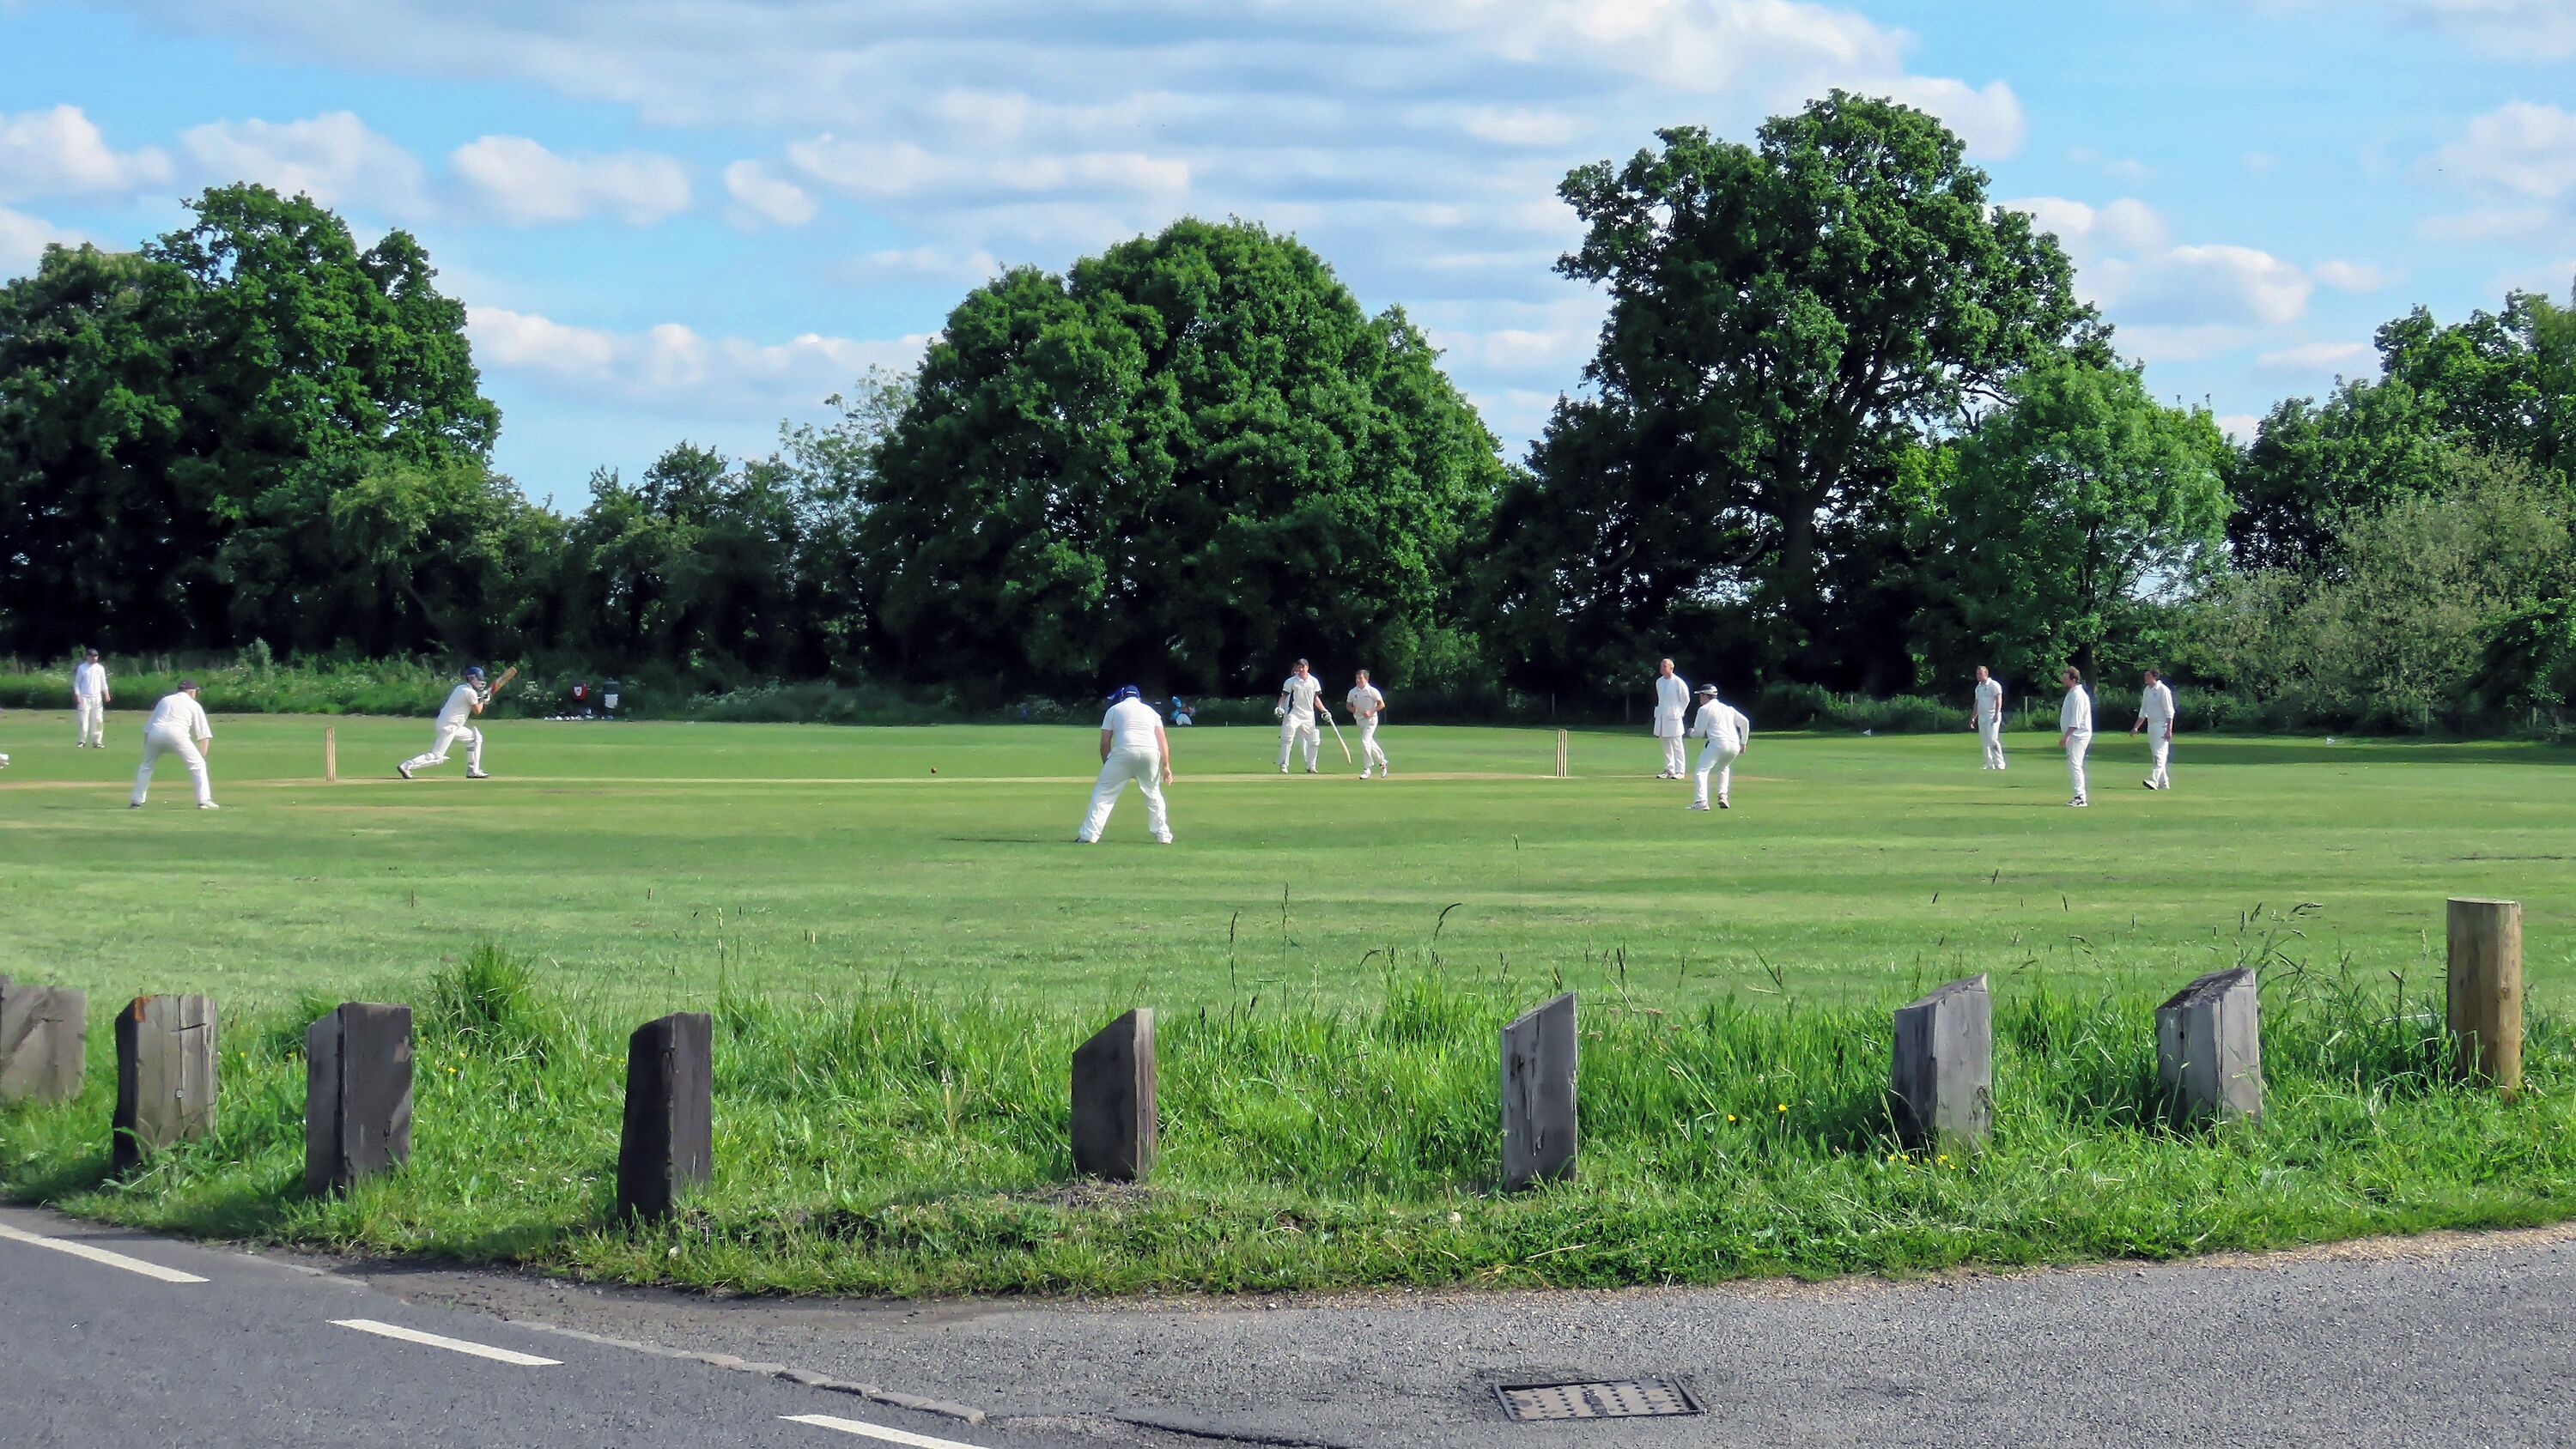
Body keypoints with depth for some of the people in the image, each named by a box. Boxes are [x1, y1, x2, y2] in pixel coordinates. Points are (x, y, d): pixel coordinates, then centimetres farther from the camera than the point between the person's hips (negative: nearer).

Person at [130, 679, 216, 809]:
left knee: (146, 766, 25)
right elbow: (203, 735, 15)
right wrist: (201, 756, 17)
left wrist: (147, 752, 27)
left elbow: (147, 728, 27)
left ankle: (136, 801, 23)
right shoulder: (194, 705, 22)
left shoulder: (164, 700, 32)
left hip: (155, 733, 4)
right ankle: (204, 801, -8)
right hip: (176, 733, -4)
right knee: (197, 764, 3)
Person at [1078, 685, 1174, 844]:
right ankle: (1163, 835, 20)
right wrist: (1166, 766, 7)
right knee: (1153, 794, 22)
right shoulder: (1150, 710, 26)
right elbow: (1162, 739, 13)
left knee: (1103, 792, 3)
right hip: (1151, 753, 3)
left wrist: (1106, 764, 22)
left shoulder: (1114, 709, 20)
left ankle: (1089, 835, -7)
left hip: (1124, 752, -3)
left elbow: (1105, 742, 13)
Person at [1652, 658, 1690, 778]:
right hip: (1661, 717, 6)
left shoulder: (1678, 682, -8)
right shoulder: (1659, 682, 10)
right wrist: (1658, 712, 13)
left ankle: (1679, 771, -2)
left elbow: (1685, 699, 0)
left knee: (1676, 745, -4)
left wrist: (1680, 712, -3)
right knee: (1666, 746, 9)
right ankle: (1669, 770, 15)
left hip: (1673, 717, -6)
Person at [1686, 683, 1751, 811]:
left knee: (1701, 771, -6)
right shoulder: (1728, 708, 24)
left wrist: (1691, 732, 29)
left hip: (1718, 744, -7)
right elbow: (1745, 722, 14)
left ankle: (1701, 801, -25)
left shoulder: (1705, 709, 6)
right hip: (1735, 745, 7)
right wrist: (1743, 743, 19)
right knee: (1724, 768, 32)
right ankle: (1723, 796, 16)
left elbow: (1699, 733, 6)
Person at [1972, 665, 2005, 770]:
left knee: (1992, 739, -16)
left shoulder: (1993, 685, -5)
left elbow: (1998, 700, -14)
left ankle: (2000, 763, -12)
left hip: (1992, 716, -8)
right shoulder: (1978, 688, 19)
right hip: (1981, 716, 8)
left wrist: (1996, 714, -25)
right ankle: (1989, 764, 10)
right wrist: (1973, 717, 20)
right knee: (1984, 741, 5)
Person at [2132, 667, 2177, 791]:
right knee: (2155, 756, 9)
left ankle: (2154, 780, -26)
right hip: (2150, 726, 9)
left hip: (2161, 726, -9)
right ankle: (2163, 783, 15)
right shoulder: (2146, 690, 13)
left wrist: (2169, 730, -19)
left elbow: (2169, 712, -13)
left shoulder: (2163, 690, -11)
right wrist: (2136, 727, 21)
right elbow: (2143, 711, 23)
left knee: (2159, 754, -15)